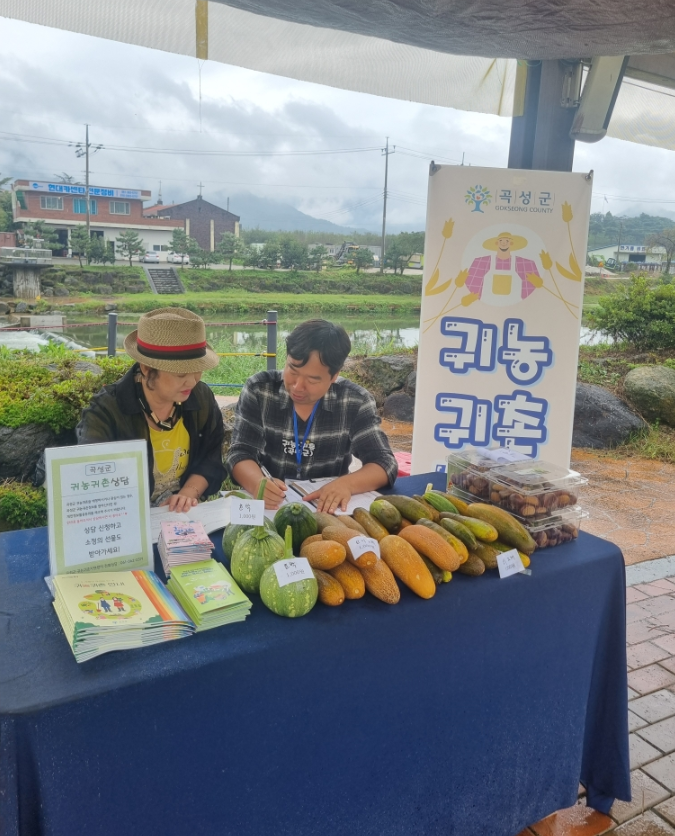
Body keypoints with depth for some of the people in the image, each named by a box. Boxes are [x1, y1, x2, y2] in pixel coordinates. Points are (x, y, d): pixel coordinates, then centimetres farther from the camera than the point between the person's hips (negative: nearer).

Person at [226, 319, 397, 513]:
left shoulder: (356, 402, -7)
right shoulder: (258, 390, -7)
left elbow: (384, 463, -8)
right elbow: (240, 454, -8)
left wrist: (346, 484, -27)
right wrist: (258, 484, -29)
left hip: (327, 510, 0)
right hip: (269, 507, 0)